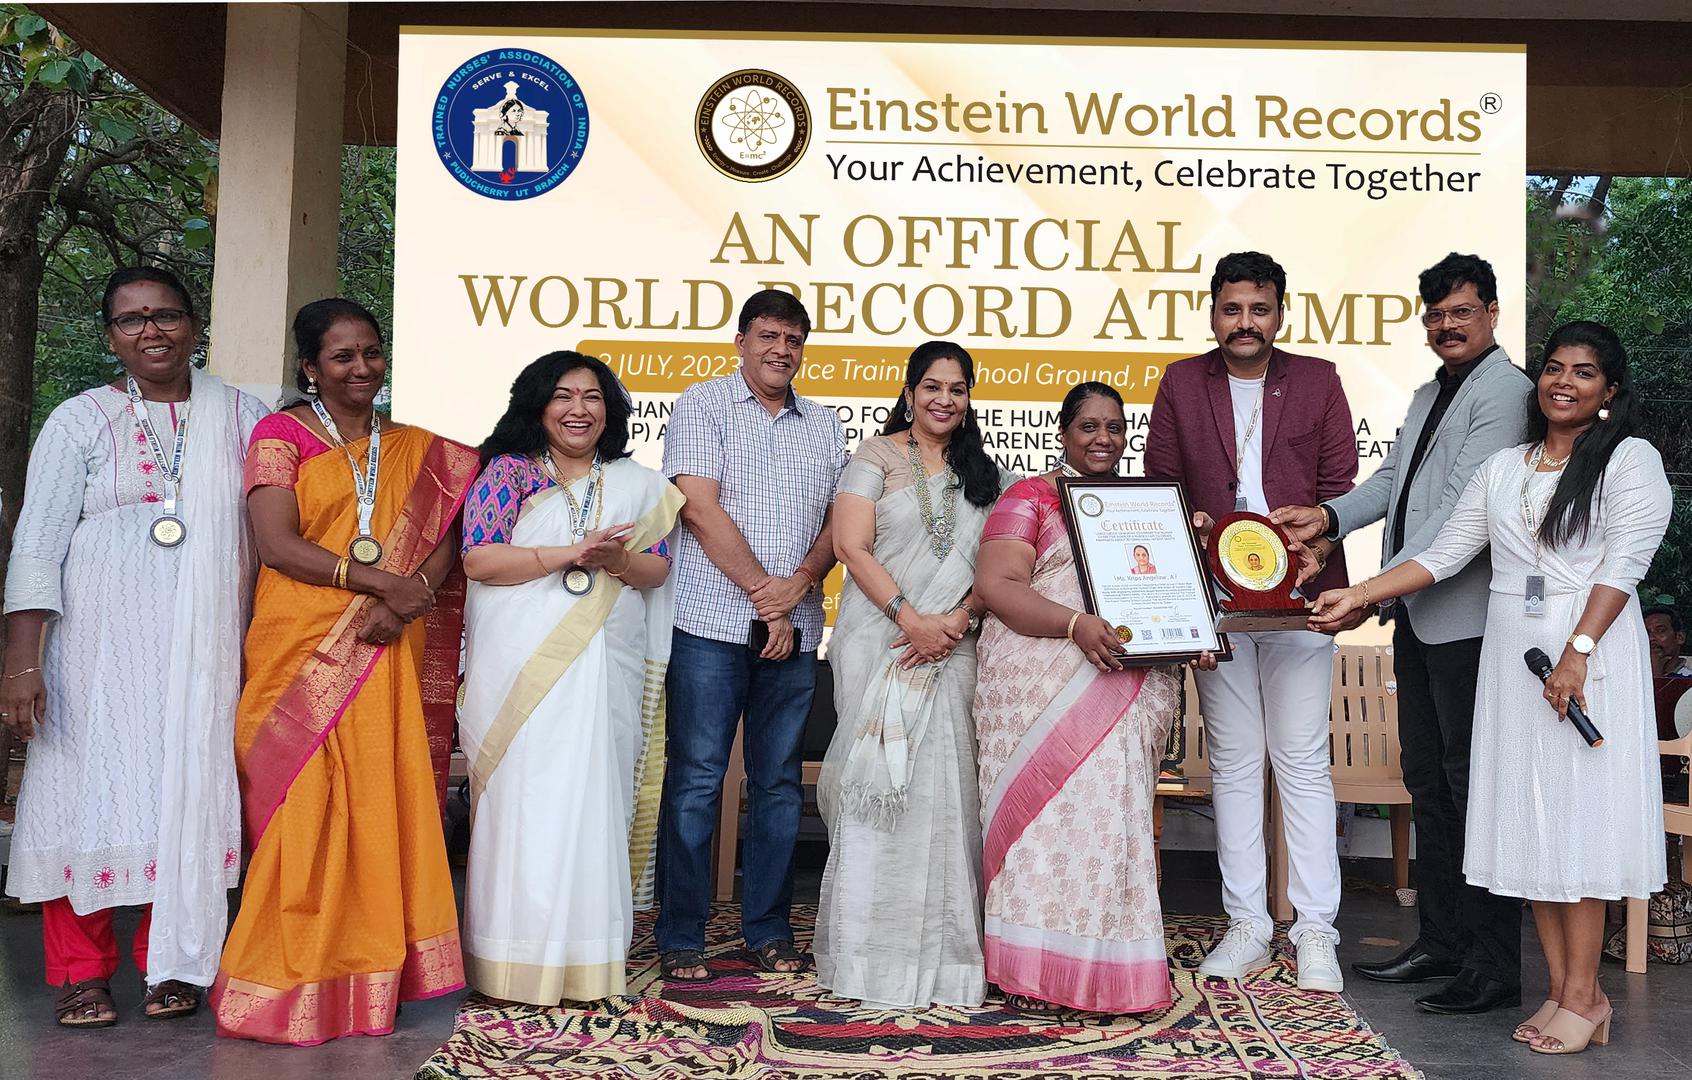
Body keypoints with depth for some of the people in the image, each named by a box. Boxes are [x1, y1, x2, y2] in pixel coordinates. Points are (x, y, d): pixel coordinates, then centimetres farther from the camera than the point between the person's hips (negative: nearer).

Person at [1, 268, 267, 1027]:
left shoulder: (241, 418, 8)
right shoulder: (80, 421, 3)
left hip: (202, 651, 1)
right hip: (101, 648, -1)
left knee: (189, 795, 2)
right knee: (90, 788, 0)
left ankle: (174, 967, 15)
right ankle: (82, 973, 13)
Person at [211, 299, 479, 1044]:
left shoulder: (415, 449, 15)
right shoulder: (282, 435, 3)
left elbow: (443, 540, 8)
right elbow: (276, 544, -9)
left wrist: (411, 599, -12)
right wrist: (382, 583, -15)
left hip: (386, 653, 3)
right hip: (300, 648, -3)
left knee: (379, 801, 2)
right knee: (302, 805, -3)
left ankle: (366, 969, 11)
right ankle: (290, 979, 7)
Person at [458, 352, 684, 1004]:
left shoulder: (638, 485, 15)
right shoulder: (508, 471, 5)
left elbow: (658, 569, 10)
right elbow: (478, 559, -7)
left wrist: (617, 560, -12)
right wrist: (572, 554, -15)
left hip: (606, 672, 3)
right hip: (521, 669, -2)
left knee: (596, 801, 1)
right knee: (524, 803, -3)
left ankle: (586, 959, 9)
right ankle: (518, 960, 5)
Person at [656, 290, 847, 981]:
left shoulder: (823, 426, 17)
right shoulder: (703, 405, 2)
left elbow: (838, 521, 12)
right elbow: (703, 511, -8)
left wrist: (801, 581, -8)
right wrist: (765, 599, -10)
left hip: (793, 631, 5)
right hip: (711, 623, -4)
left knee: (779, 783, 9)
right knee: (695, 781, -2)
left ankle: (769, 930, 19)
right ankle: (680, 940, 7)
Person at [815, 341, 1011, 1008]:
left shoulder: (982, 473, 16)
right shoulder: (877, 457, 4)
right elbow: (851, 545, -6)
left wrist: (958, 620, -9)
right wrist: (912, 618, -14)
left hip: (953, 647, 3)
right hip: (880, 641, -3)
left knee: (945, 785, 0)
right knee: (878, 783, -4)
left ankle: (941, 947, 10)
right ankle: (869, 950, 6)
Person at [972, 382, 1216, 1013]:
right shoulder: (1030, 498, 3)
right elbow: (995, 585, -9)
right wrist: (1075, 624, -22)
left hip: (1130, 688, 5)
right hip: (1043, 685, -5)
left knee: (1112, 812, 3)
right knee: (1050, 808, -8)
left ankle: (1104, 970, 10)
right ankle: (1035, 968, -1)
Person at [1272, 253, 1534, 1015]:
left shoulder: (1504, 389, -10)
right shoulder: (1428, 395, 21)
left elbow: (1464, 507, -19)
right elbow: (1392, 479, 16)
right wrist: (1329, 517, -4)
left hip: (1465, 614, -9)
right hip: (1414, 613, 9)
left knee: (1472, 783, -4)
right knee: (1427, 780, 14)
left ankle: (1495, 967, 5)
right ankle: (1442, 943, 26)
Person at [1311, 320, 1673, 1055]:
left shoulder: (1630, 459, 0)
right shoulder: (1503, 468, 15)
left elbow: (1624, 563, -10)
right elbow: (1443, 554, 12)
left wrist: (1577, 652, -20)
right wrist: (1358, 596, 2)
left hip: (1591, 651, -5)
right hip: (1511, 653, 5)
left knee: (1578, 810, -5)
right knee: (1529, 815, 4)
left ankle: (1584, 995, 3)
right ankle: (1562, 990, 11)